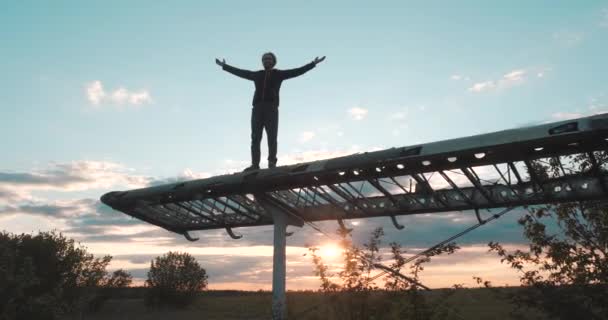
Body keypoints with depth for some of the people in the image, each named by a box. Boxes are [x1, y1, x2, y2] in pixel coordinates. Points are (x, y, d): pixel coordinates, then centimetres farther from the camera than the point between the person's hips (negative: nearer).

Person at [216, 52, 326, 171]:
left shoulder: (278, 74, 16)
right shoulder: (257, 75, 23)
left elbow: (297, 71, 12)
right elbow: (240, 72, 29)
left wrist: (313, 63, 8)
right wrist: (224, 66, 33)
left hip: (271, 108, -2)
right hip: (257, 108, 2)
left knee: (272, 137, -8)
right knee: (255, 138, -5)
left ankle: (272, 162, -9)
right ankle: (255, 164, -8)